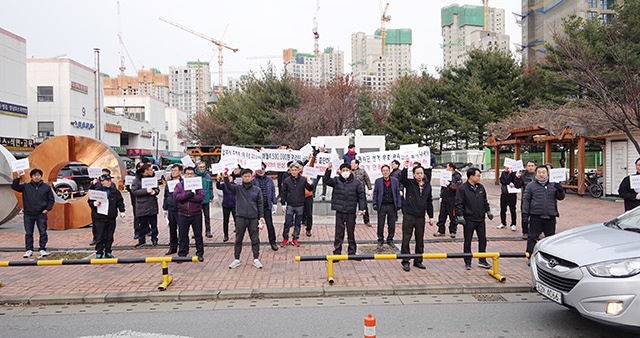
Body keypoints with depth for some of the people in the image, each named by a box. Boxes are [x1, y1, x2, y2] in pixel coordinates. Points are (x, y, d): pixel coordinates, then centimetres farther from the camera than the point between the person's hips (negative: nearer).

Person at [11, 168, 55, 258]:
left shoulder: (46, 187, 4)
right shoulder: (26, 186, 6)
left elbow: (51, 199, 7)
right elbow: (14, 186, -2)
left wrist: (47, 209, -3)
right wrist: (18, 177, -11)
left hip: (41, 214, -1)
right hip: (28, 214, 1)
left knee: (43, 232, 0)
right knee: (28, 233, 6)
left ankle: (42, 249, 8)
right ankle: (29, 250, 16)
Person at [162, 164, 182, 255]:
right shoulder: (168, 183, 12)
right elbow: (165, 196, 17)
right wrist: (165, 208, 16)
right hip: (170, 209, 6)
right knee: (172, 229, 13)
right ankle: (173, 247, 22)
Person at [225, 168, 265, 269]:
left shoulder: (257, 190, 5)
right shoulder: (237, 188, 3)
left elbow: (260, 204, 6)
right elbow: (229, 186, -15)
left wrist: (261, 216, -1)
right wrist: (225, 178, -34)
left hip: (253, 218, 0)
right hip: (240, 217, 0)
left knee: (255, 239, 5)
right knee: (238, 239, 8)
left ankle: (256, 259, 15)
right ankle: (236, 259, 19)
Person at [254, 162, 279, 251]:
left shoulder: (269, 180, 6)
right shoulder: (253, 180, -5)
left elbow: (273, 191, 10)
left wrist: (274, 203, 7)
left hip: (267, 206, 2)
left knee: (270, 224, 5)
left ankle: (272, 242, 16)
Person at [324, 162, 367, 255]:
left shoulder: (355, 182, 2)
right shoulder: (336, 180, 3)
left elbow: (361, 195, 4)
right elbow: (327, 180, -12)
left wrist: (361, 208, -2)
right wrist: (328, 170, -27)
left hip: (351, 212, 0)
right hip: (339, 211, 0)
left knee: (351, 232, 10)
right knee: (339, 233, 3)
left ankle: (352, 252, 22)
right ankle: (337, 252, 11)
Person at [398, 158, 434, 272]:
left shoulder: (427, 186, 9)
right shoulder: (410, 183, -1)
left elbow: (429, 202, 14)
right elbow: (402, 179, -24)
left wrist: (431, 216, 13)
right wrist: (405, 168, -36)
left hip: (421, 217, 4)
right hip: (408, 216, -4)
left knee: (420, 240, 11)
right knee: (406, 239, -1)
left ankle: (418, 261, 25)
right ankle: (405, 262, 8)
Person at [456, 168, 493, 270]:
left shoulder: (481, 187, 8)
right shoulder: (462, 188, -11)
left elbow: (485, 201, 19)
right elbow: (458, 204, -12)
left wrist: (488, 211, 15)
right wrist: (460, 216, -17)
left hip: (481, 219, 6)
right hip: (469, 220, -6)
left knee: (483, 239, 10)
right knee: (467, 241, 4)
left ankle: (482, 260, 23)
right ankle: (467, 262, 14)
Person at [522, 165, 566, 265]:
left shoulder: (553, 185, 9)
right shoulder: (531, 186, 2)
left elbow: (560, 197, 11)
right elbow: (526, 200, 0)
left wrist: (560, 190, -11)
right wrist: (525, 214, -6)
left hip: (550, 217, 3)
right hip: (536, 217, -3)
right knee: (532, 237, -2)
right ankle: (530, 256, 5)